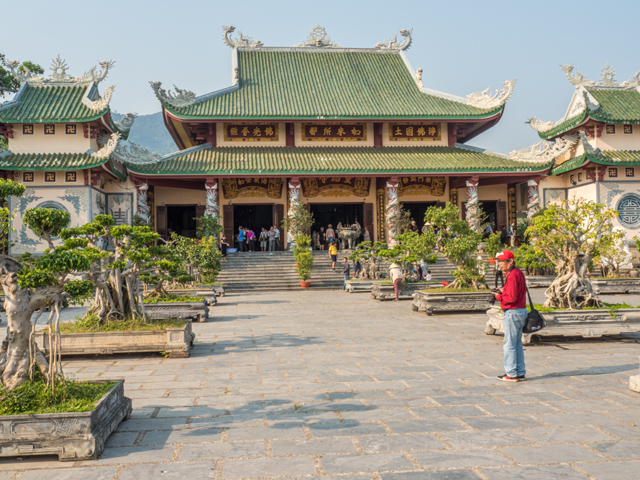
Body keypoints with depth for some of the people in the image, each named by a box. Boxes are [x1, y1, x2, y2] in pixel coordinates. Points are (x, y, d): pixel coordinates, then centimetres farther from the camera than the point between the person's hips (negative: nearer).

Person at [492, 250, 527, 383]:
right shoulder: (519, 273, 14)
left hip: (513, 313, -10)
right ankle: (520, 373, 20)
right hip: (521, 311, 10)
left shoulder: (512, 275, -18)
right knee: (518, 344, 15)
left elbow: (512, 298, -22)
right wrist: (503, 292, 10)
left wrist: (499, 296, -8)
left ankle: (511, 374, 1)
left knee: (509, 344, -3)